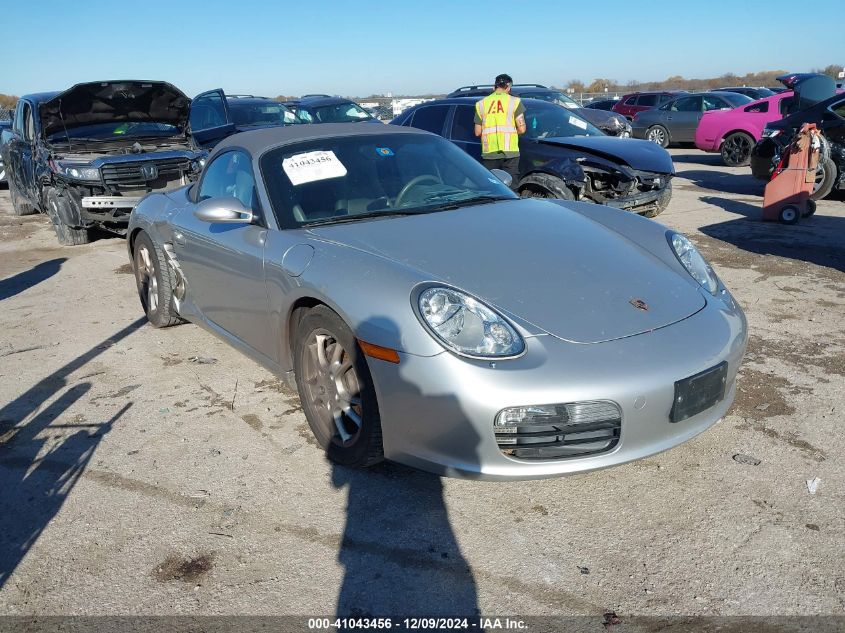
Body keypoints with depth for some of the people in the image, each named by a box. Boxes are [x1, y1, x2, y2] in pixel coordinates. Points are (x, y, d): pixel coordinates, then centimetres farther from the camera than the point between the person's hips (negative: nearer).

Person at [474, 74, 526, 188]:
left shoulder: (481, 103, 10)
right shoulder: (514, 101, 2)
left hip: (489, 153, 2)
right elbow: (521, 129, -2)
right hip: (509, 151, -2)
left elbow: (477, 132, 9)